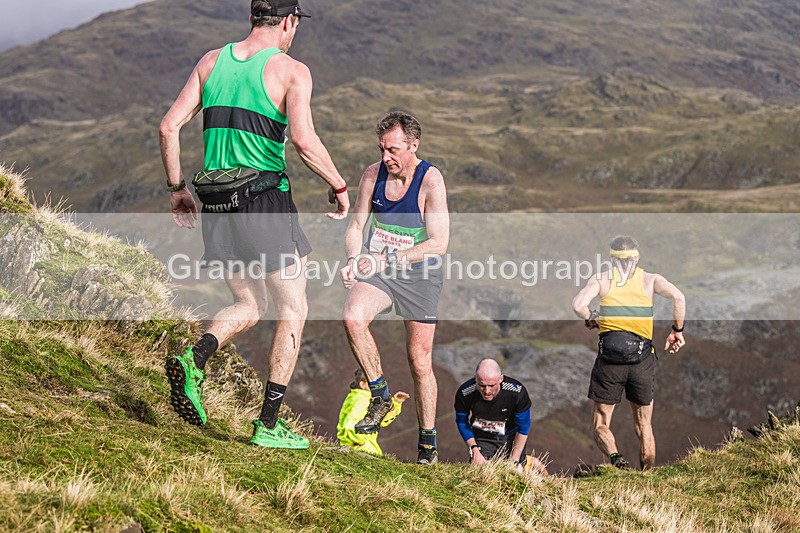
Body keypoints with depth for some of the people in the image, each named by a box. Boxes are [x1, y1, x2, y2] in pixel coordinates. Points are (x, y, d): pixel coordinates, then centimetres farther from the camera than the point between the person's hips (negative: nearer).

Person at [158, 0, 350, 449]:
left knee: (250, 306, 20)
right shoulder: (290, 70, -5)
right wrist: (339, 187, -4)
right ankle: (270, 424, 6)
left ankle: (194, 360, -9)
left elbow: (169, 128, 5)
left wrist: (177, 188, 15)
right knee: (293, 309, 9)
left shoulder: (212, 62, 10)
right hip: (266, 200, -5)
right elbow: (304, 141, -19)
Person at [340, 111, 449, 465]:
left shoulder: (430, 180, -14)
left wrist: (388, 259, -25)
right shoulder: (373, 174, -2)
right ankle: (380, 395, -10)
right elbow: (355, 227, 6)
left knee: (419, 361, 1)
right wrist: (354, 261, -15)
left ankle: (428, 442, 18)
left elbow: (439, 243, -18)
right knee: (353, 317, -28)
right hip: (378, 269, 3)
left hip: (418, 275, -3)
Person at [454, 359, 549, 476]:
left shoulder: (517, 392, -29)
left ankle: (533, 462, 27)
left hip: (510, 435, -1)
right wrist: (474, 450, -14)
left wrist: (514, 461, -15)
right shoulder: (464, 393, -27)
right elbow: (462, 422, -5)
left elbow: (523, 428, -14)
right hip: (482, 438, 1)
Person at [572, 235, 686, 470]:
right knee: (644, 425, 15)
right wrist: (677, 331, 2)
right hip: (642, 357, 1)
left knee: (601, 423, 8)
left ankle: (614, 456, -20)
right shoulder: (649, 279, 9)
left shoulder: (601, 279, 7)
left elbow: (578, 305, -9)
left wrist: (591, 318, 12)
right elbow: (678, 297, -9)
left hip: (610, 356, -1)